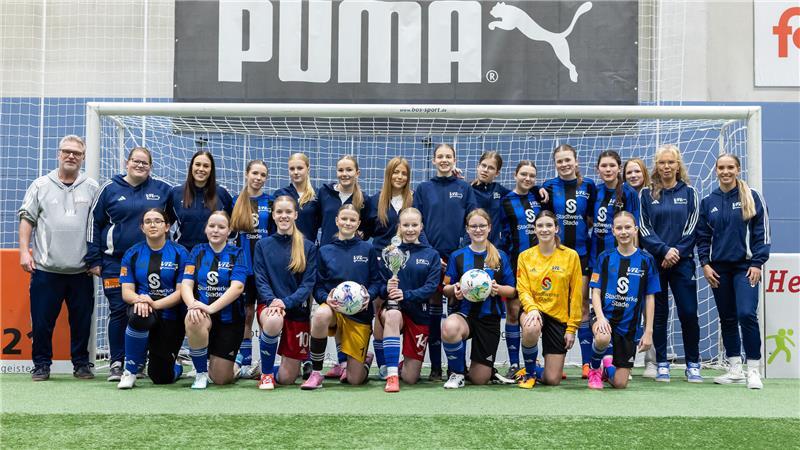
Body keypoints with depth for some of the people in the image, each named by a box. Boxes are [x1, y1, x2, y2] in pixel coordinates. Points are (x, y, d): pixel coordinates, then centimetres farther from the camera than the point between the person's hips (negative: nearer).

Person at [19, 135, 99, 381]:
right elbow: (27, 219, 5)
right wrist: (24, 251, -4)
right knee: (42, 320, 4)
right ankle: (41, 364, 17)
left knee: (82, 321, 6)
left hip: (81, 269, 1)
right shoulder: (41, 185, 7)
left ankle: (81, 363, 18)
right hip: (46, 268, 0)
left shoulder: (92, 188, 7)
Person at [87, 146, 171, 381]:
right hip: (115, 262, -1)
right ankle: (116, 363, 9)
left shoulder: (162, 190, 4)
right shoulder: (110, 188, 3)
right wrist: (94, 260, 2)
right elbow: (94, 222, 5)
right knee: (119, 311, 0)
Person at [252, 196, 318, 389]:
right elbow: (260, 279, -2)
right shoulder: (263, 245, 6)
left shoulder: (308, 247, 2)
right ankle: (266, 373, -15)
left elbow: (308, 283, -5)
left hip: (298, 310, 0)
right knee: (274, 321, -40)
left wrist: (286, 302, -20)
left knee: (286, 379, -2)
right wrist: (271, 300, -22)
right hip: (269, 305, 0)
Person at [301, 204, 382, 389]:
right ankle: (316, 374, -21)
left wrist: (368, 296, -16)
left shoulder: (368, 249, 5)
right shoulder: (325, 251, 6)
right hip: (333, 307, 1)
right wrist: (326, 298, -16)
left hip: (360, 313, 0)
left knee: (354, 379, -3)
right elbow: (318, 286, 5)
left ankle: (365, 359, 37)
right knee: (320, 315, -40)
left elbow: (376, 281, 5)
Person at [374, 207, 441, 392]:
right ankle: (392, 374, -33)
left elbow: (431, 287, -9)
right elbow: (379, 285, -2)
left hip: (419, 314, 1)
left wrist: (406, 295, -23)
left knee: (411, 378, -1)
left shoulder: (431, 255, 2)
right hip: (393, 307, -1)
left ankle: (403, 364, 37)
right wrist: (387, 289, -24)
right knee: (392, 315, -41)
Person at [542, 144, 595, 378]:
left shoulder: (589, 186, 4)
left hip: (581, 252, 0)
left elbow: (593, 217, 9)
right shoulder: (549, 186, 3)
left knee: (582, 305, 1)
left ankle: (587, 363, 6)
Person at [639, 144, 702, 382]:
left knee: (688, 313, -3)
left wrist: (677, 252, -10)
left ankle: (693, 364, 10)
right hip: (654, 262, 0)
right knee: (659, 314, 4)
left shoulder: (689, 193, 7)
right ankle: (661, 364, 12)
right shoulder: (647, 194, 6)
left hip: (683, 261, 0)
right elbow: (644, 229, -1)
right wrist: (664, 250, -12)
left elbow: (692, 227, 1)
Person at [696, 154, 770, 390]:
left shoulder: (752, 197, 0)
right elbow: (702, 236, 10)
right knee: (727, 319, 8)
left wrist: (757, 263, -8)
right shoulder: (708, 202, 8)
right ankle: (735, 370, 17)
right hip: (719, 268, 4)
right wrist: (705, 264, 1)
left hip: (745, 266, -3)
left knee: (747, 314, -16)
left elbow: (762, 232, -2)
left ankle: (753, 370, -6)